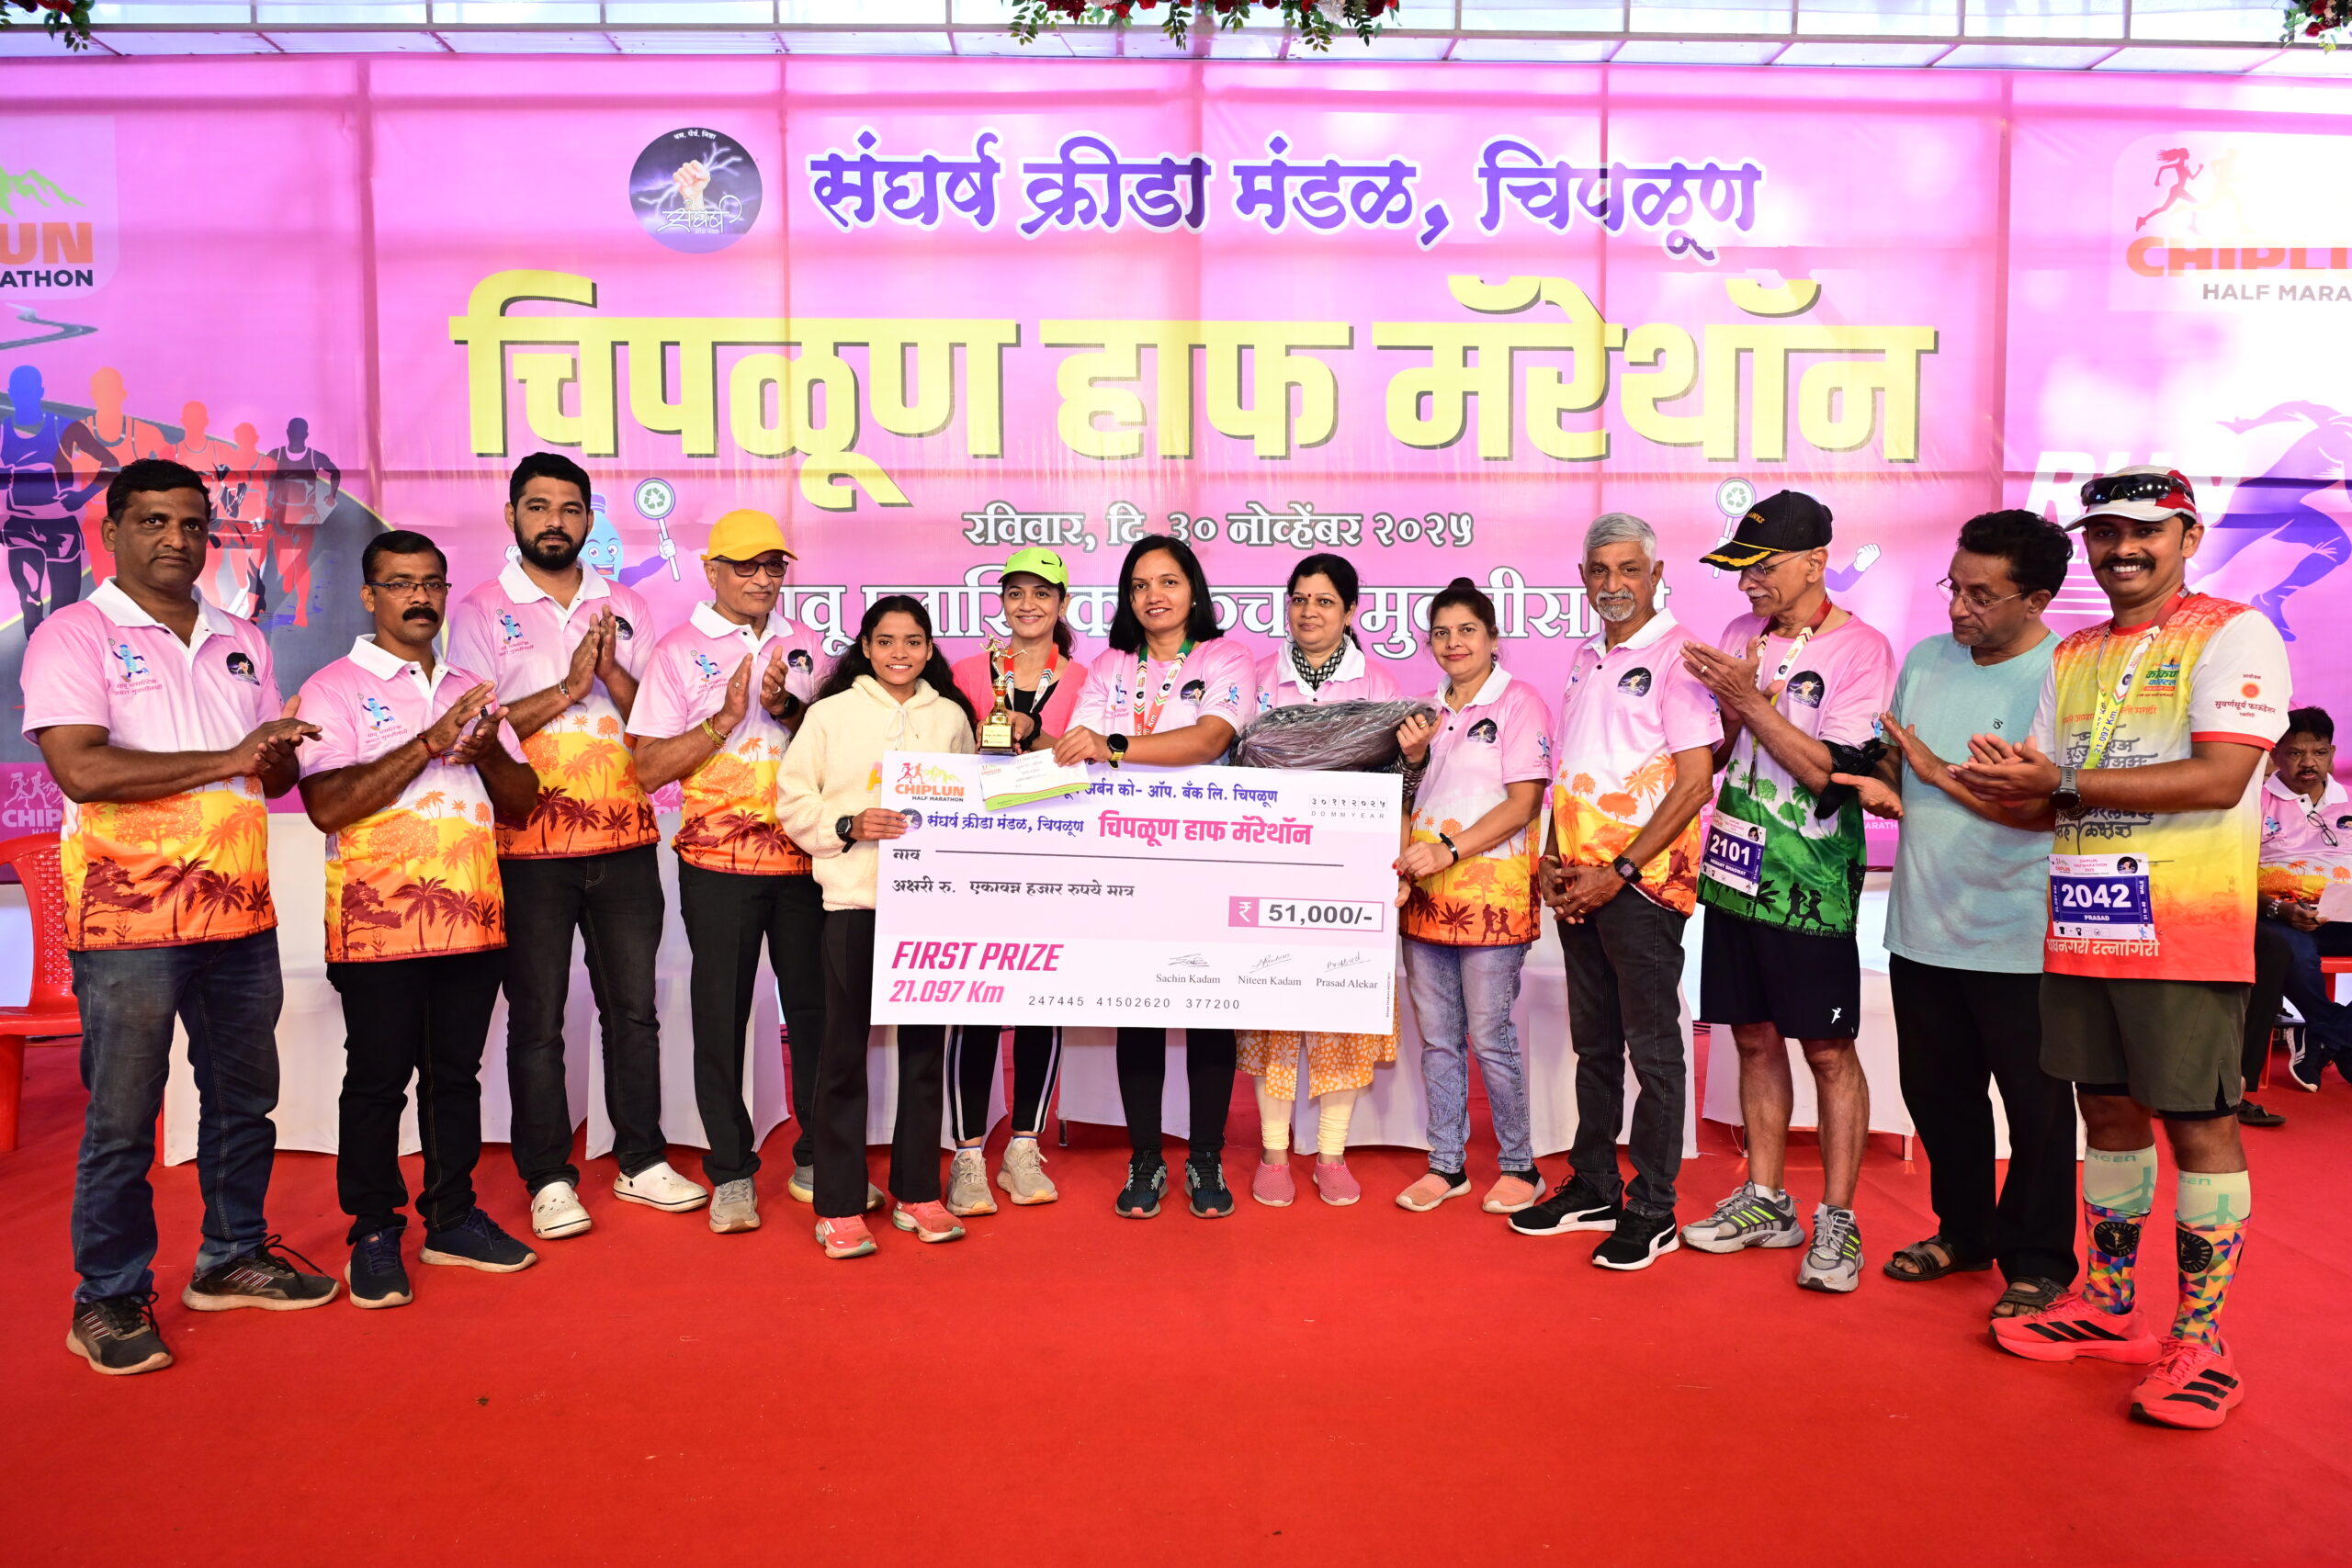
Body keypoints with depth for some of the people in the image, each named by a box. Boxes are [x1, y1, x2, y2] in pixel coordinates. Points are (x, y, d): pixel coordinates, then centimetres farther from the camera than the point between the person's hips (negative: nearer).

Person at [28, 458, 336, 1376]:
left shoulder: (241, 642, 15)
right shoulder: (74, 636, -4)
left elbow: (280, 774, 15)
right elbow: (80, 769, -17)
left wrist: (274, 754, -9)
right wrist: (226, 761, -20)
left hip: (240, 913, 6)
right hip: (128, 919, -6)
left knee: (244, 1096, 14)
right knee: (122, 1120, 3)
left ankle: (233, 1258, 29)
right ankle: (109, 1299, 16)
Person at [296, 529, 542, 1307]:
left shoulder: (471, 690, 16)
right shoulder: (334, 688, -2)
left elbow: (523, 801, 13)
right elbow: (327, 805, -15)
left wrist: (490, 752, -8)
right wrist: (428, 745, -20)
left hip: (473, 919, 5)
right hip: (379, 926, -5)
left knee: (457, 1074, 12)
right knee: (377, 1081, 3)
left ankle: (452, 1217, 23)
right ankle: (374, 1235, 15)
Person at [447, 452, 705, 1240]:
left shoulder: (627, 608, 10)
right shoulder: (480, 611, 1)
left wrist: (612, 673, -12)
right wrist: (569, 687, -17)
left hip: (625, 842, 3)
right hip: (530, 849, -3)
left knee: (634, 1007, 9)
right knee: (537, 1019, 4)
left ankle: (641, 1161, 22)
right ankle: (549, 1179, 15)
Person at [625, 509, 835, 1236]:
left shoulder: (803, 643, 11)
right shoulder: (679, 651, 0)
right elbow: (649, 768, -5)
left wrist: (786, 708, -8)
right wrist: (726, 717, -16)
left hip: (804, 856, 3)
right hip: (719, 861, -3)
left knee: (816, 1008, 7)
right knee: (721, 1015, 4)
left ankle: (818, 1162, 21)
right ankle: (731, 1172, 17)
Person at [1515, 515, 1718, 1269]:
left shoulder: (1676, 655, -10)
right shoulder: (1584, 658, 14)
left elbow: (1694, 783, -14)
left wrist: (1618, 872, -16)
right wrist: (1551, 859, 5)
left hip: (1642, 881, -7)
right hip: (1578, 883, 7)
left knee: (1652, 1047, 2)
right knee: (1593, 1043, 15)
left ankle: (1652, 1211, 12)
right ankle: (1593, 1187, 27)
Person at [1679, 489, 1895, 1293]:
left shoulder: (1861, 648, -9)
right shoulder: (1740, 638, 10)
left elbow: (1834, 773, -17)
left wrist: (1752, 699, -17)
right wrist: (1730, 711, -5)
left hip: (1809, 885, -6)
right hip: (1735, 868, 6)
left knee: (1827, 1050, 1)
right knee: (1755, 1038, 13)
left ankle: (1837, 1219, 12)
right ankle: (1766, 1201, 25)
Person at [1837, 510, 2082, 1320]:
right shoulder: (1925, 660, 6)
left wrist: (1940, 773, -17)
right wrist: (1884, 785, -5)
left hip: (2018, 940, -6)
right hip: (1923, 929, 6)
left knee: (2036, 1106, 9)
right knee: (1938, 1093, 18)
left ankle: (2038, 1261, 25)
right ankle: (1962, 1231, 37)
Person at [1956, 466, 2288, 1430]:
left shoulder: (2233, 635, -4)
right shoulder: (2074, 658, 16)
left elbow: (2219, 778, -17)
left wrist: (2064, 783, -18)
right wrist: (2004, 785, -8)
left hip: (2184, 932, -6)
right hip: (2082, 929, 6)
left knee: (2197, 1121, 0)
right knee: (2108, 1113, 13)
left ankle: (2199, 1342, 9)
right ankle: (2107, 1309, 26)